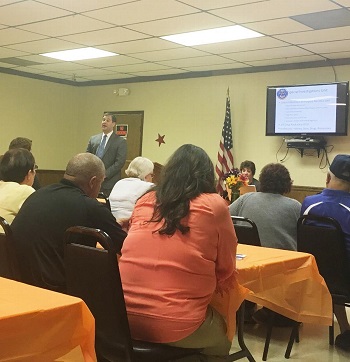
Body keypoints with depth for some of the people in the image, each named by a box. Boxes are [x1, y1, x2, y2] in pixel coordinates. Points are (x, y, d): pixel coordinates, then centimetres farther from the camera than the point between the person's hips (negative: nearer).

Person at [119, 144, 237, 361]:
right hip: (175, 326, -4)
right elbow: (226, 277, 4)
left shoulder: (144, 201, 8)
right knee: (221, 334, 29)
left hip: (125, 316, 5)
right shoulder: (215, 205, -4)